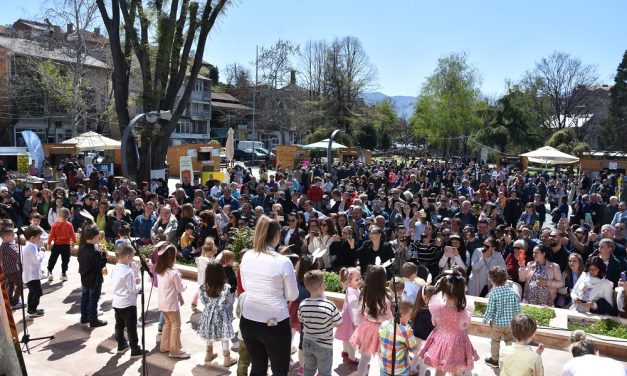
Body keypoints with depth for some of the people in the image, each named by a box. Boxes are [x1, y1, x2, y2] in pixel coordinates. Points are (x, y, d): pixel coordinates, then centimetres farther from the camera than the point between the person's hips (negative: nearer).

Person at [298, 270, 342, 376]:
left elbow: (301, 320, 3)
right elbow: (339, 324, -13)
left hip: (307, 343, 4)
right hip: (324, 345, -4)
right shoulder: (329, 305, -25)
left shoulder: (302, 304, -13)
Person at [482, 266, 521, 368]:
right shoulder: (511, 291, -11)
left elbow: (490, 311, -20)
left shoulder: (493, 294, -23)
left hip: (497, 323, -3)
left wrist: (485, 320, -2)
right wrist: (514, 318, 12)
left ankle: (494, 360, 31)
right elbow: (517, 309, -6)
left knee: (495, 341, 17)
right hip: (510, 322, 3)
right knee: (509, 340, 23)